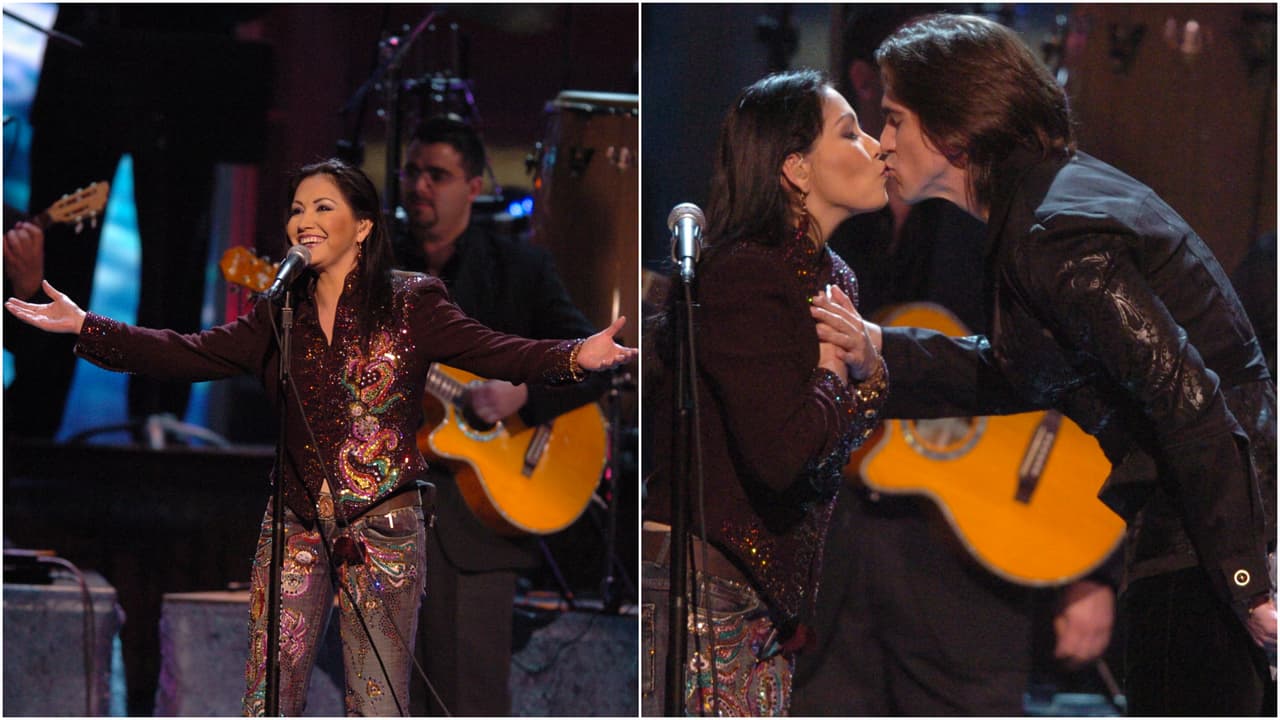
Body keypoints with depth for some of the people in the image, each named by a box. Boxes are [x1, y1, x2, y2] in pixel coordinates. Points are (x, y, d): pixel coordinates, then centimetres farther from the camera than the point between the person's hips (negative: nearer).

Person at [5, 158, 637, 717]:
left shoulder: (410, 307, 1)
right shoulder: (278, 319, 12)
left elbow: (496, 352, -10)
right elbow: (187, 354, 7)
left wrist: (576, 356, -29)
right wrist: (84, 326, -1)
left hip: (383, 529, -3)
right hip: (296, 527, 3)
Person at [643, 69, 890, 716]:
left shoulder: (831, 278, 13)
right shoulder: (744, 278, -17)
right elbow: (783, 453, -27)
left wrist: (868, 370, -2)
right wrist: (834, 378, -8)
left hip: (766, 585, 10)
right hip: (699, 577, -10)